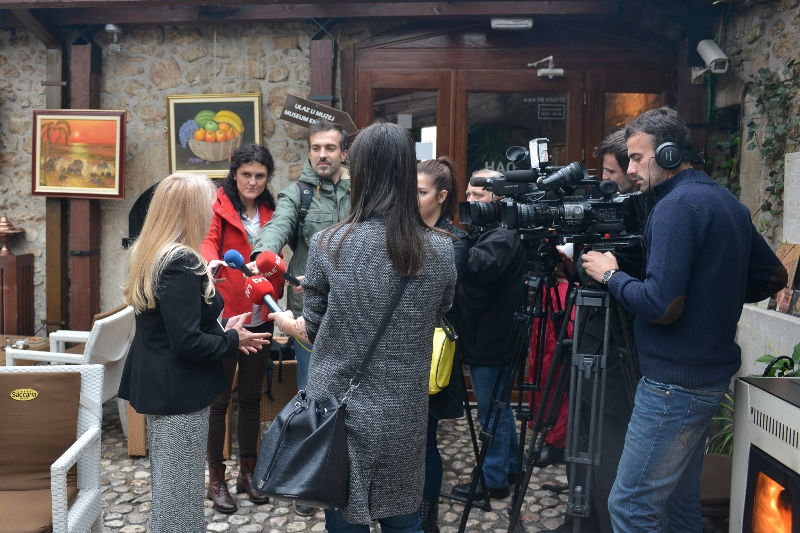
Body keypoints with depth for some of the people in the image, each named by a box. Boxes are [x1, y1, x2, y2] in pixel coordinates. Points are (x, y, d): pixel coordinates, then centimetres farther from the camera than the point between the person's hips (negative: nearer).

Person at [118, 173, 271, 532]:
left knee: (168, 487, 22)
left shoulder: (153, 256, 8)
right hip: (178, 392, -10)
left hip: (156, 384, 10)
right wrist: (233, 341, -10)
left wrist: (222, 330, 7)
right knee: (180, 493, 4)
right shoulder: (181, 263, -22)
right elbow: (187, 342, -25)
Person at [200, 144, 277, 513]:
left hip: (260, 317, 5)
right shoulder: (219, 205, -5)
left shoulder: (269, 212, 10)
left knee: (251, 397, 14)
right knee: (220, 398, 4)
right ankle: (216, 479, 19)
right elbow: (207, 239, -21)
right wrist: (212, 260, -43)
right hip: (225, 315, -5)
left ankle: (247, 472, 28)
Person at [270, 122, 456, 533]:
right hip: (405, 416, 2)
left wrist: (285, 322, 19)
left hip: (341, 411, -1)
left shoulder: (328, 245, -13)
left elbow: (312, 330, -2)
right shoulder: (440, 249, -7)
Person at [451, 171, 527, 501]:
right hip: (479, 338, 10)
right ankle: (511, 466, 37)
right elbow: (465, 268, 12)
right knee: (498, 409, 21)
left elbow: (478, 266, -36)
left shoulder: (504, 236, -17)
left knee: (492, 412, 3)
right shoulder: (480, 230, 14)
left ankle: (493, 481, 16)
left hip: (491, 341, -10)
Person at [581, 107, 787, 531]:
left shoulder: (677, 205, -17)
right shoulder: (727, 202, 12)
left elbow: (660, 306, -24)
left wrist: (610, 274, -9)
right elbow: (774, 277, 20)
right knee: (680, 498, 20)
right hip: (711, 374, 10)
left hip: (675, 383, -10)